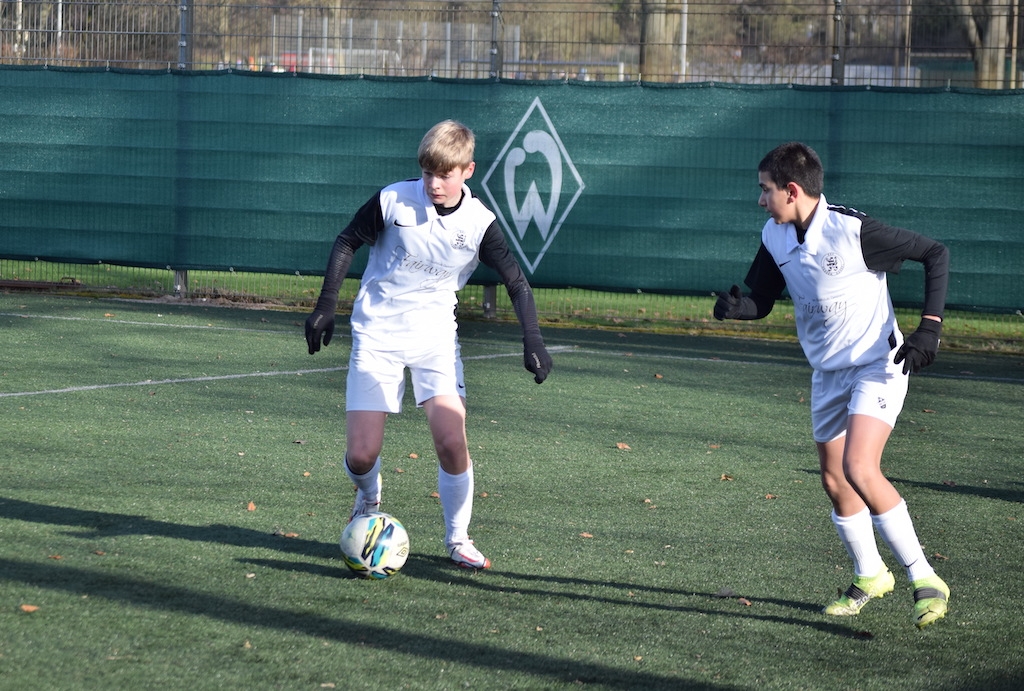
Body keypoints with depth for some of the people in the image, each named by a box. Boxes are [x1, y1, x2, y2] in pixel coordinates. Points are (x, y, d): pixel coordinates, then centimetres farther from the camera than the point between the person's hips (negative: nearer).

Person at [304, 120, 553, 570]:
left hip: (435, 336, 1)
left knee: (451, 440, -16)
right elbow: (347, 243, 3)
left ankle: (458, 539, 4)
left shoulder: (479, 224, -8)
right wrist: (326, 306, -2)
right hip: (376, 334, -1)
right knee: (361, 455, -8)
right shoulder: (393, 201, -11)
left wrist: (532, 340, -13)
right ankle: (368, 501, 28)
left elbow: (517, 283, -1)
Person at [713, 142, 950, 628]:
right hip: (828, 372, 7)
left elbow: (935, 253, -14)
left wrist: (929, 328, -22)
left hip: (878, 365, -7)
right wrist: (735, 306, -18)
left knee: (859, 469, -24)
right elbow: (761, 300, 7)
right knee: (834, 482, 12)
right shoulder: (776, 238, -3)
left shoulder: (852, 231, -22)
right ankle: (870, 576, 35)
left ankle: (924, 579, -15)